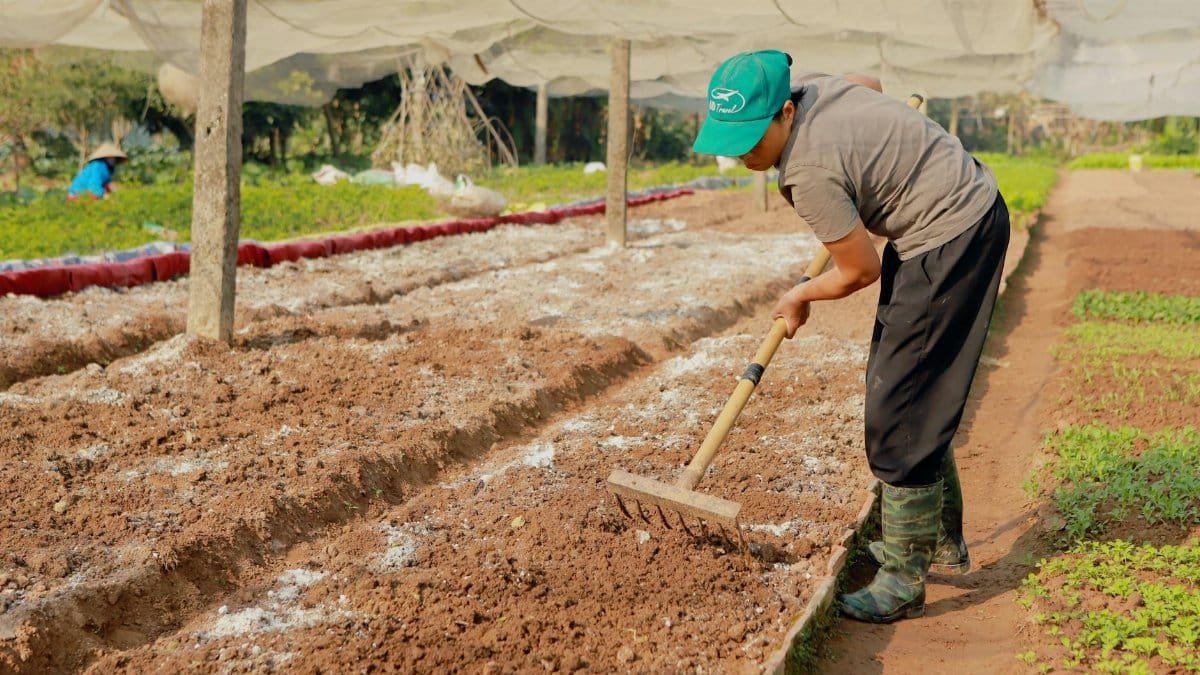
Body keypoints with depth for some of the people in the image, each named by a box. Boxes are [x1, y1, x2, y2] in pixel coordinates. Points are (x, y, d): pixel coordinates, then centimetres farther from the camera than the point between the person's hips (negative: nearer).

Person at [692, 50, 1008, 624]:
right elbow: (870, 84, 20)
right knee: (906, 394, 18)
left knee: (900, 409, -8)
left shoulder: (809, 172, -28)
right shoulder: (803, 85, -3)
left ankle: (904, 581, 0)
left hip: (950, 241, -10)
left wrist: (800, 298, 2)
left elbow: (859, 271, -16)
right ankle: (943, 543, 31)